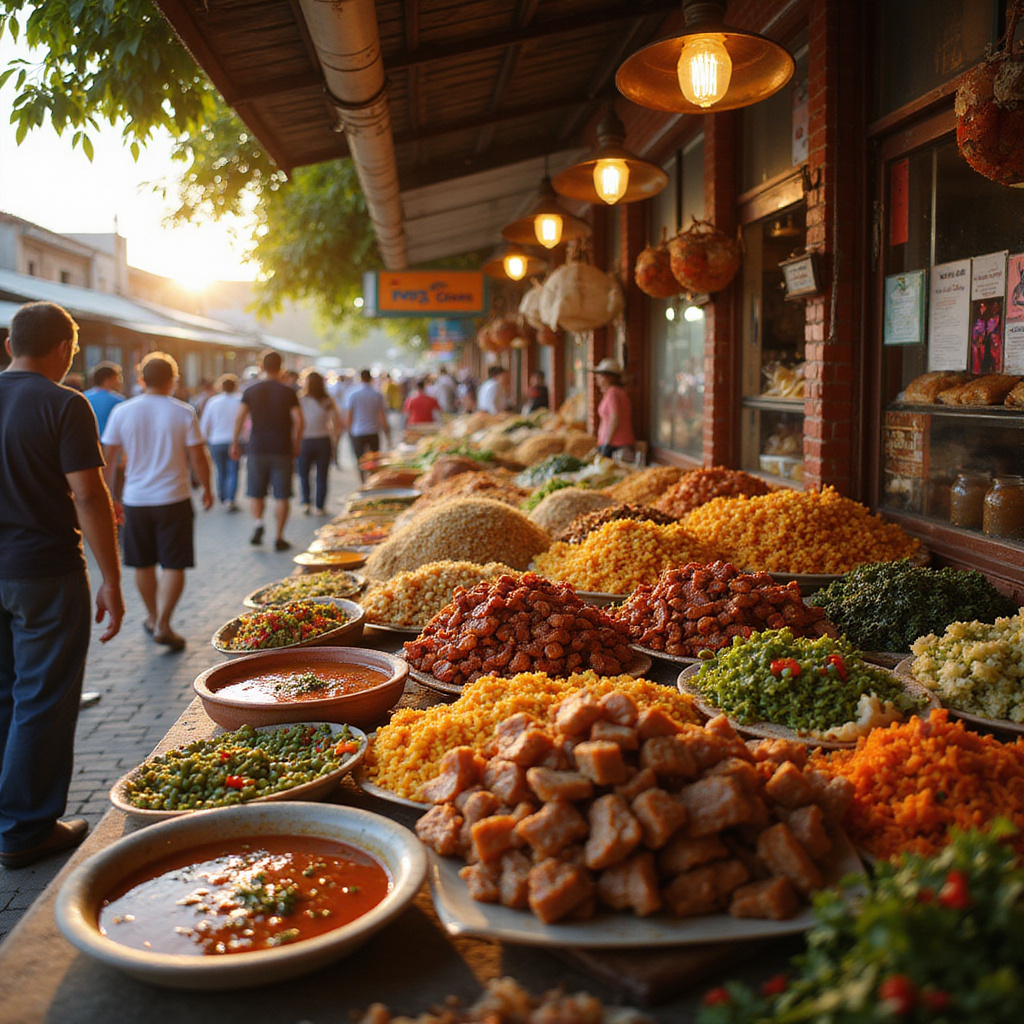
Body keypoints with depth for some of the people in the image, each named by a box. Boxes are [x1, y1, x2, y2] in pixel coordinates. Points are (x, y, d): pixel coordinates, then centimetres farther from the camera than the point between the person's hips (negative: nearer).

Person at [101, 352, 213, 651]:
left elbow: (109, 459, 4)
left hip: (136, 500, 3)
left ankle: (153, 617, 31)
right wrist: (206, 488, 10)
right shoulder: (184, 412, -7)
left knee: (144, 564, 17)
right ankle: (163, 624, -6)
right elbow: (198, 458, -5)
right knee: (173, 565, 2)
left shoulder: (122, 412, 0)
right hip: (174, 499, -3)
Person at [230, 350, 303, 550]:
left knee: (256, 492, 16)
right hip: (282, 450, -1)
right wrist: (296, 445, 5)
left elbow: (239, 418, -3)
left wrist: (235, 443, 6)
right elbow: (299, 421, -7)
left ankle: (258, 523, -6)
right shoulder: (288, 392, -1)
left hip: (258, 449, 1)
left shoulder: (250, 391, 2)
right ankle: (279, 538, 4)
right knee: (282, 495, 3)